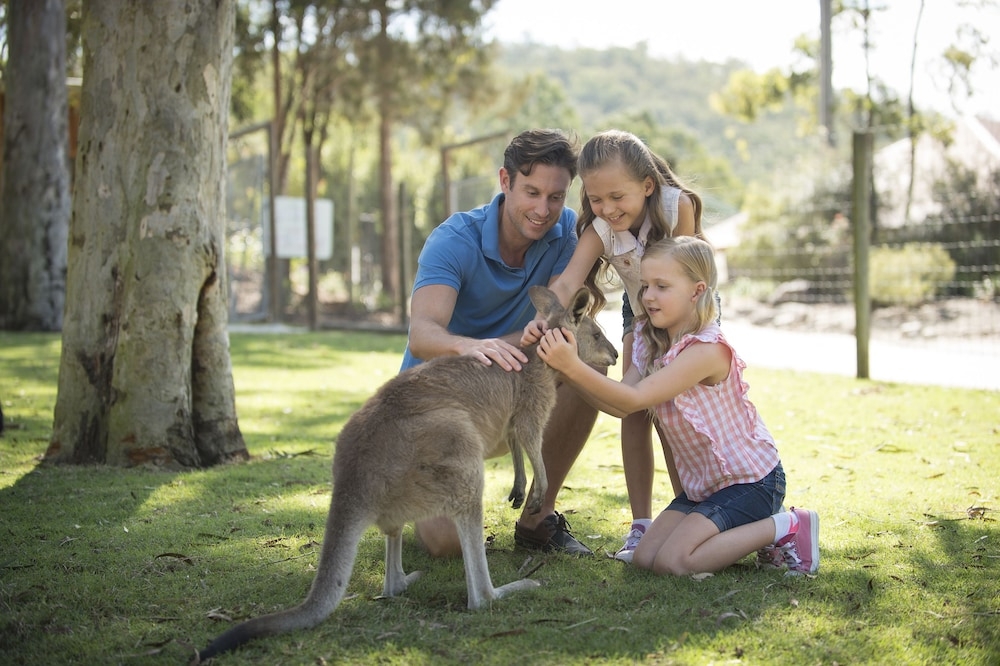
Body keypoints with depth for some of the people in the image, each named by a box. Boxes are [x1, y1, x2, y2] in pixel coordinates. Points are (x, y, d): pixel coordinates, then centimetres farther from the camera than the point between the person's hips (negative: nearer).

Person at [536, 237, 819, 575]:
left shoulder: (707, 350, -26)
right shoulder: (653, 343, 2)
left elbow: (634, 399, -30)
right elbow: (619, 405, -8)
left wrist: (574, 367, -38)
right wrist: (568, 370, -22)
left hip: (752, 480, -9)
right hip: (702, 483, 9)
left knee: (672, 561, -19)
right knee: (644, 557, -2)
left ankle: (784, 527, -3)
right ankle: (750, 529, 14)